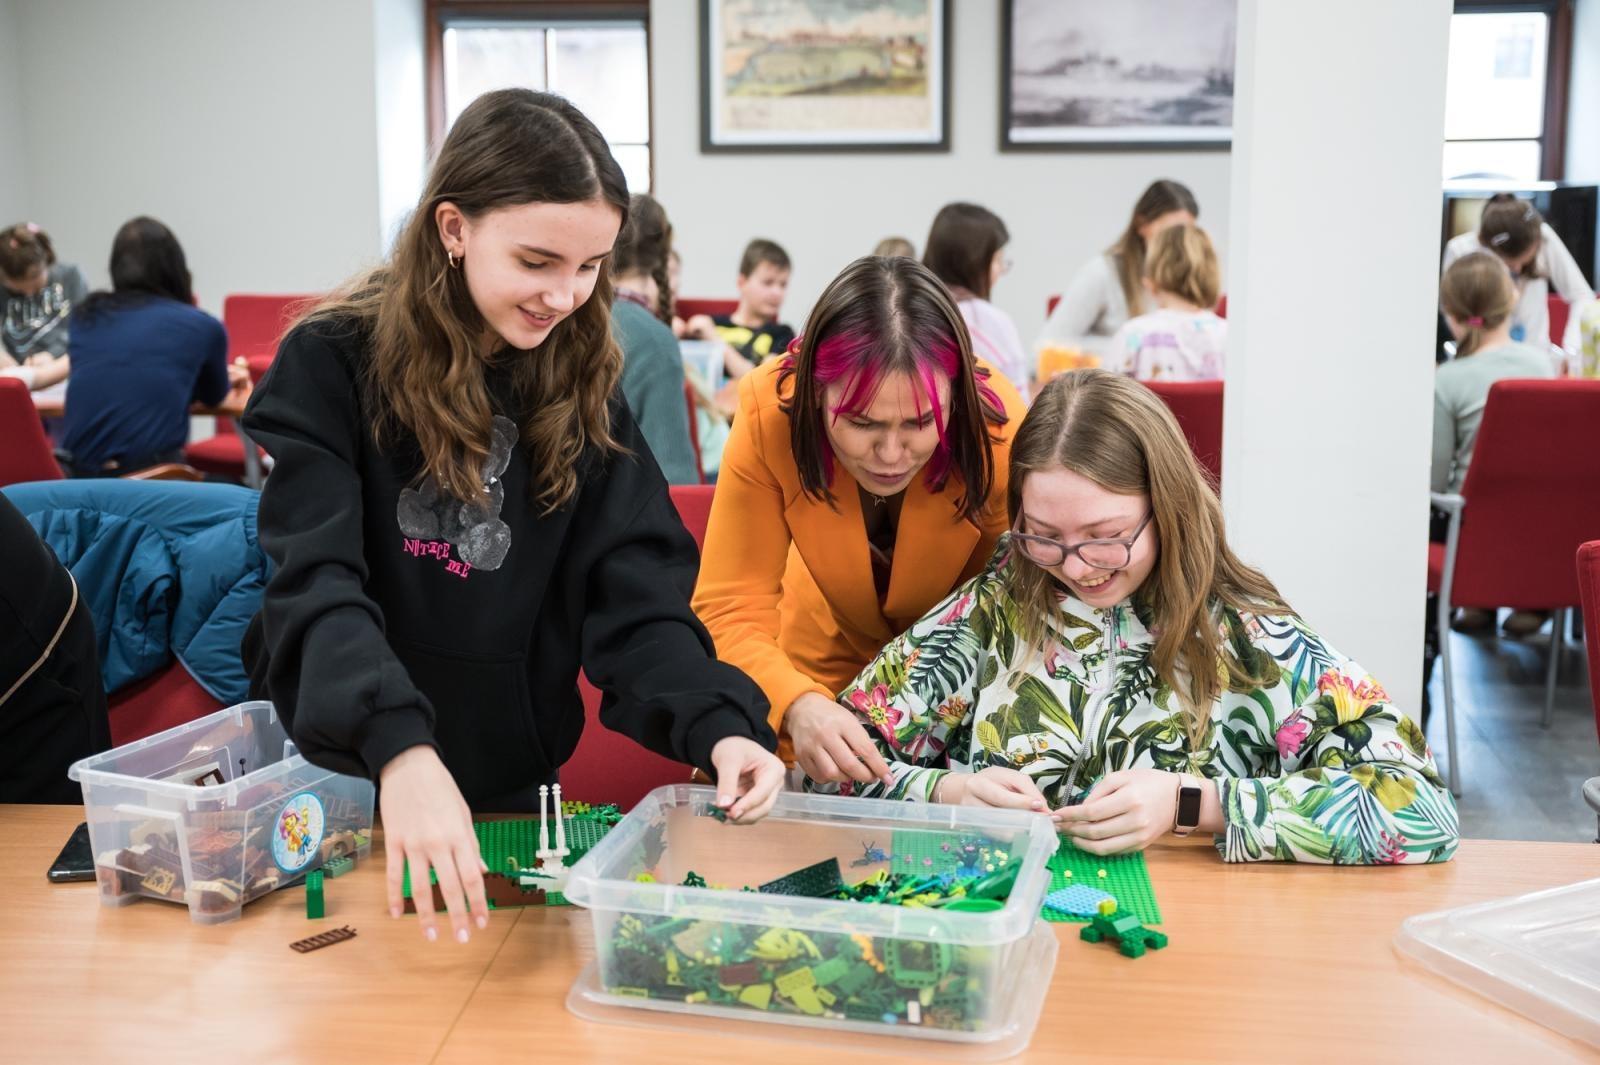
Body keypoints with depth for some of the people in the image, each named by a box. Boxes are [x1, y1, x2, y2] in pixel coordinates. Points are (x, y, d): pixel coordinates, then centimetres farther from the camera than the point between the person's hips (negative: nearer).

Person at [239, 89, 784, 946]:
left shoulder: (583, 388, -4)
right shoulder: (332, 363, -15)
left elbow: (634, 592, -10)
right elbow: (316, 585, -26)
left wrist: (716, 724, -29)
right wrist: (398, 746, -43)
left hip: (510, 789, 3)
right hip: (341, 776, -2)